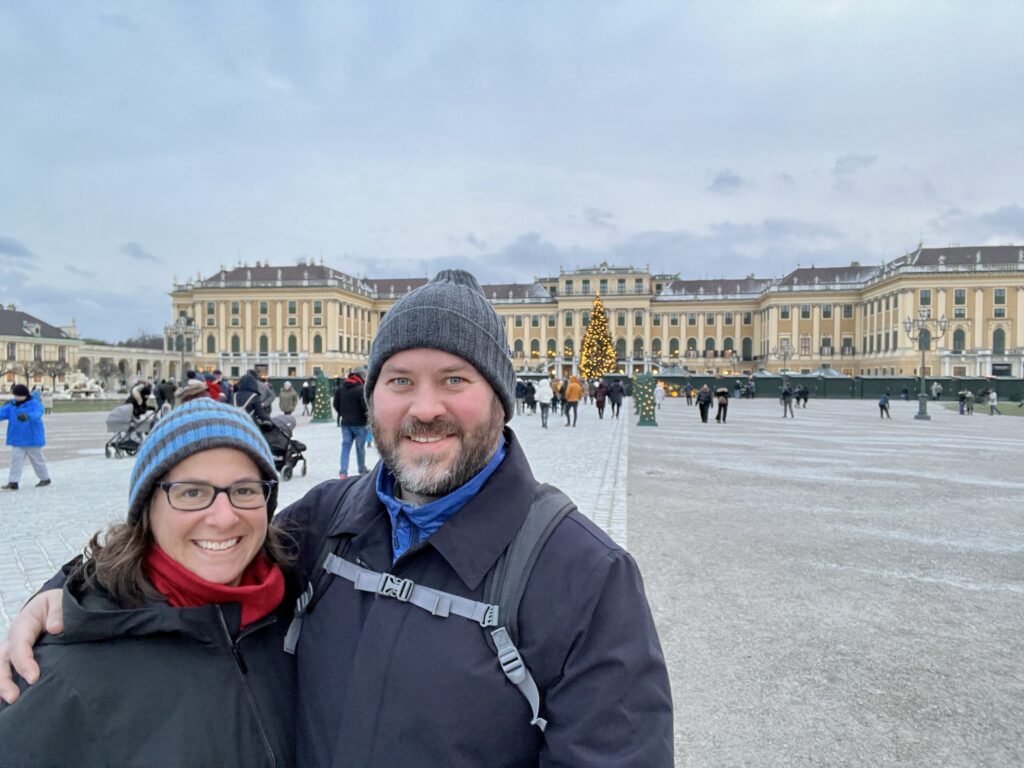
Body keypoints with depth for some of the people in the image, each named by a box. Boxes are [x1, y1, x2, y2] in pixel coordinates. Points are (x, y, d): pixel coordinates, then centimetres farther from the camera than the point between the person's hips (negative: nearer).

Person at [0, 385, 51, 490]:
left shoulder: (35, 404, -14)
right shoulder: (12, 405, 3)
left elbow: (37, 414, -34)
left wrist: (27, 416, -56)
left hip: (32, 439, -5)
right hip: (17, 439, 5)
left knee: (37, 460, 9)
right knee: (15, 460, -2)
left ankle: (45, 478, 26)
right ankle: (13, 482, 0)